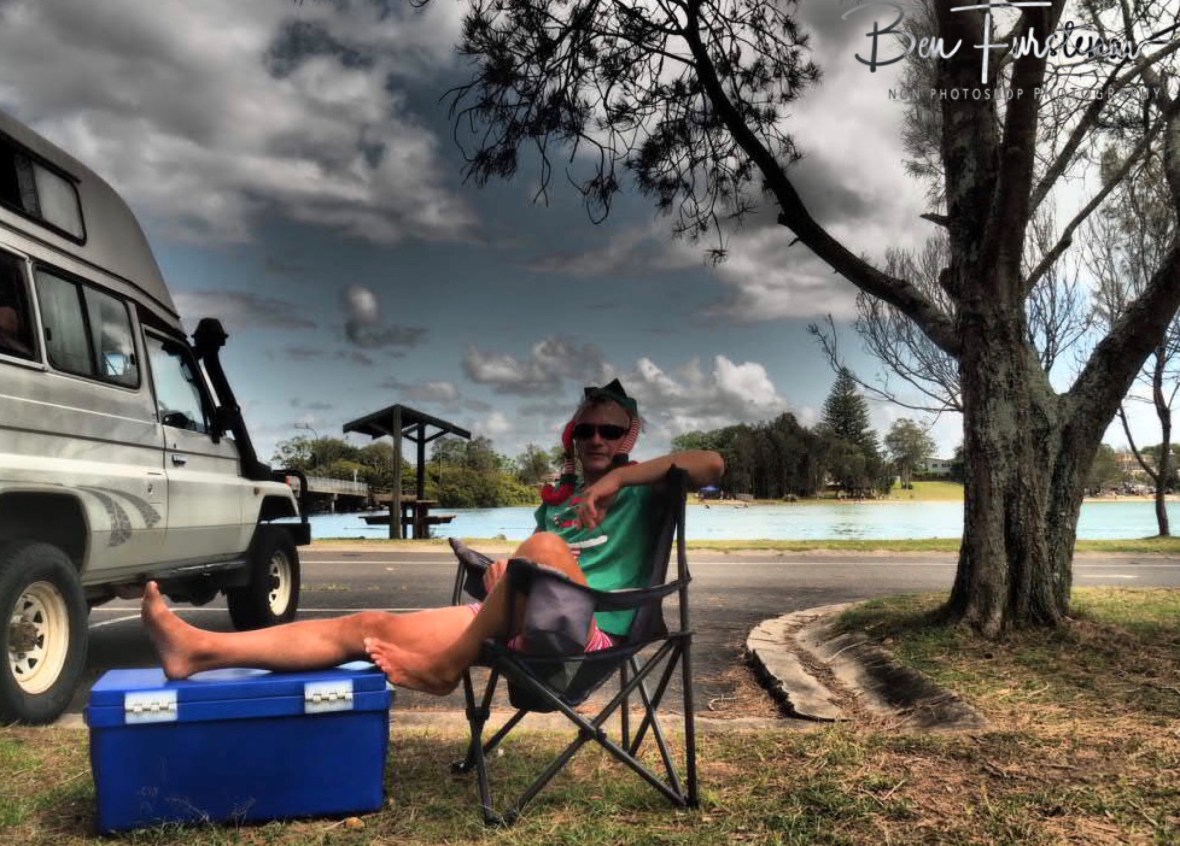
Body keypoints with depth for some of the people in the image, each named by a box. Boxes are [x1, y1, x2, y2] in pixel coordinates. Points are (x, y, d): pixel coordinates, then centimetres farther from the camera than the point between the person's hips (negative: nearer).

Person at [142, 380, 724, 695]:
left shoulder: (643, 492, 7)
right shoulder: (558, 500, 24)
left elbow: (712, 464, -12)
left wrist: (620, 475, -16)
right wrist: (502, 578, -3)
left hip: (585, 631, -6)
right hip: (520, 624, 6)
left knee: (545, 545, -37)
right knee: (371, 626, -7)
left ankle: (445, 667, -23)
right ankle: (201, 651, -13)